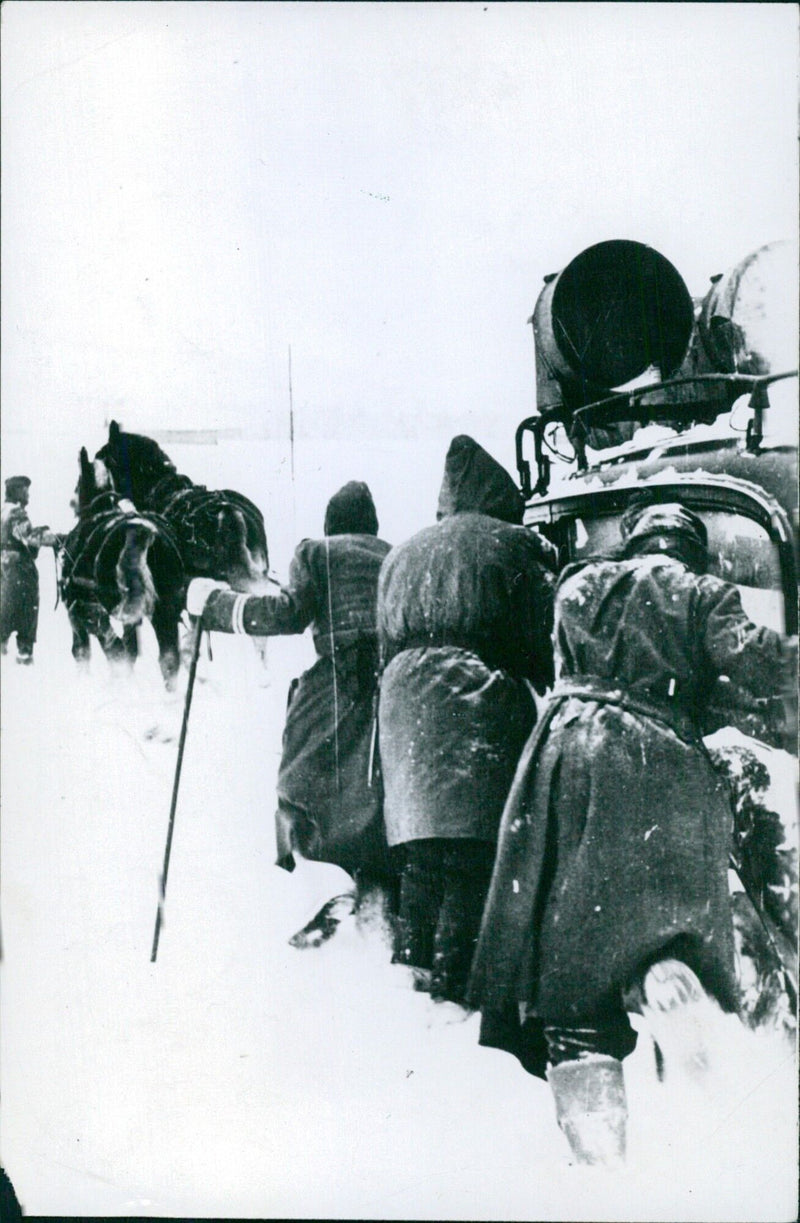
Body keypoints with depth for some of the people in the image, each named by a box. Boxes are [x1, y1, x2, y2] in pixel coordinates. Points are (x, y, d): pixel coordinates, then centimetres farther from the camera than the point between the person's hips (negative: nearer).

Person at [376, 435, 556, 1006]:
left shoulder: (403, 555, 21)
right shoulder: (513, 545, 3)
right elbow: (544, 638, 0)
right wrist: (560, 695, 11)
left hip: (404, 699, 6)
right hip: (480, 698, -6)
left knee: (423, 842, 10)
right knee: (474, 842, -6)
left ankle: (413, 954, 8)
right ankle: (454, 969, -9)